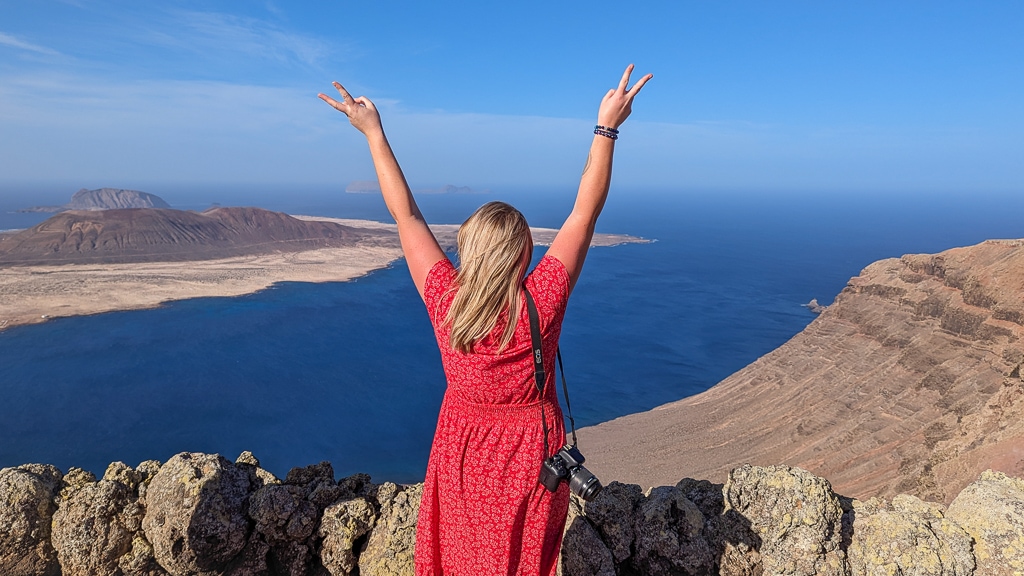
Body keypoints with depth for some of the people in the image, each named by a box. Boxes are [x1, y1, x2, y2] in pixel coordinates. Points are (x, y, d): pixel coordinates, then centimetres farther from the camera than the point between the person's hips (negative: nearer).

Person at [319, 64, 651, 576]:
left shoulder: (445, 302, -23)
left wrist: (373, 132, -6)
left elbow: (405, 215, -14)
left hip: (463, 458, 1)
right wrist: (607, 128, -15)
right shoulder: (541, 304, -27)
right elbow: (586, 211, -21)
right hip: (529, 457, -1)